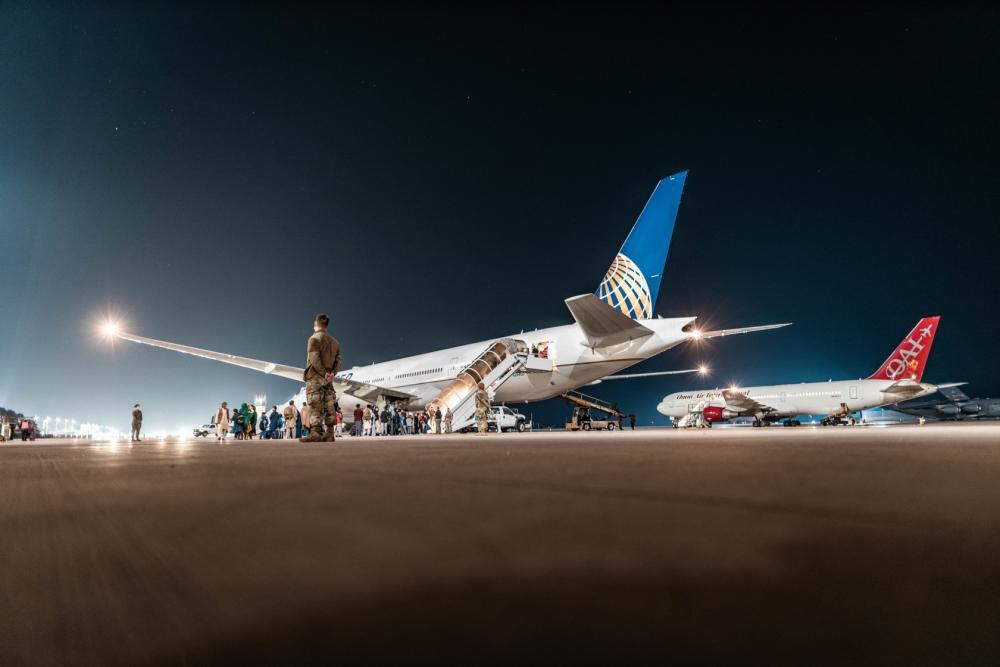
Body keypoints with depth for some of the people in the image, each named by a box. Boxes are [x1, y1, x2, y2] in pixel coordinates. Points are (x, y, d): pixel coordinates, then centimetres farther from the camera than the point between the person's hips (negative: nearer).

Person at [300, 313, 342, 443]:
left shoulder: (314, 338, -4)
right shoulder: (334, 341, 17)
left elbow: (314, 359, -15)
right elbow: (338, 360, 8)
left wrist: (324, 374, -13)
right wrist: (332, 373, -3)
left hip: (315, 376, -6)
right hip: (328, 378, 6)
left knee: (315, 405, -10)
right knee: (329, 405, 4)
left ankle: (315, 432, -18)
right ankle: (330, 434, 3)